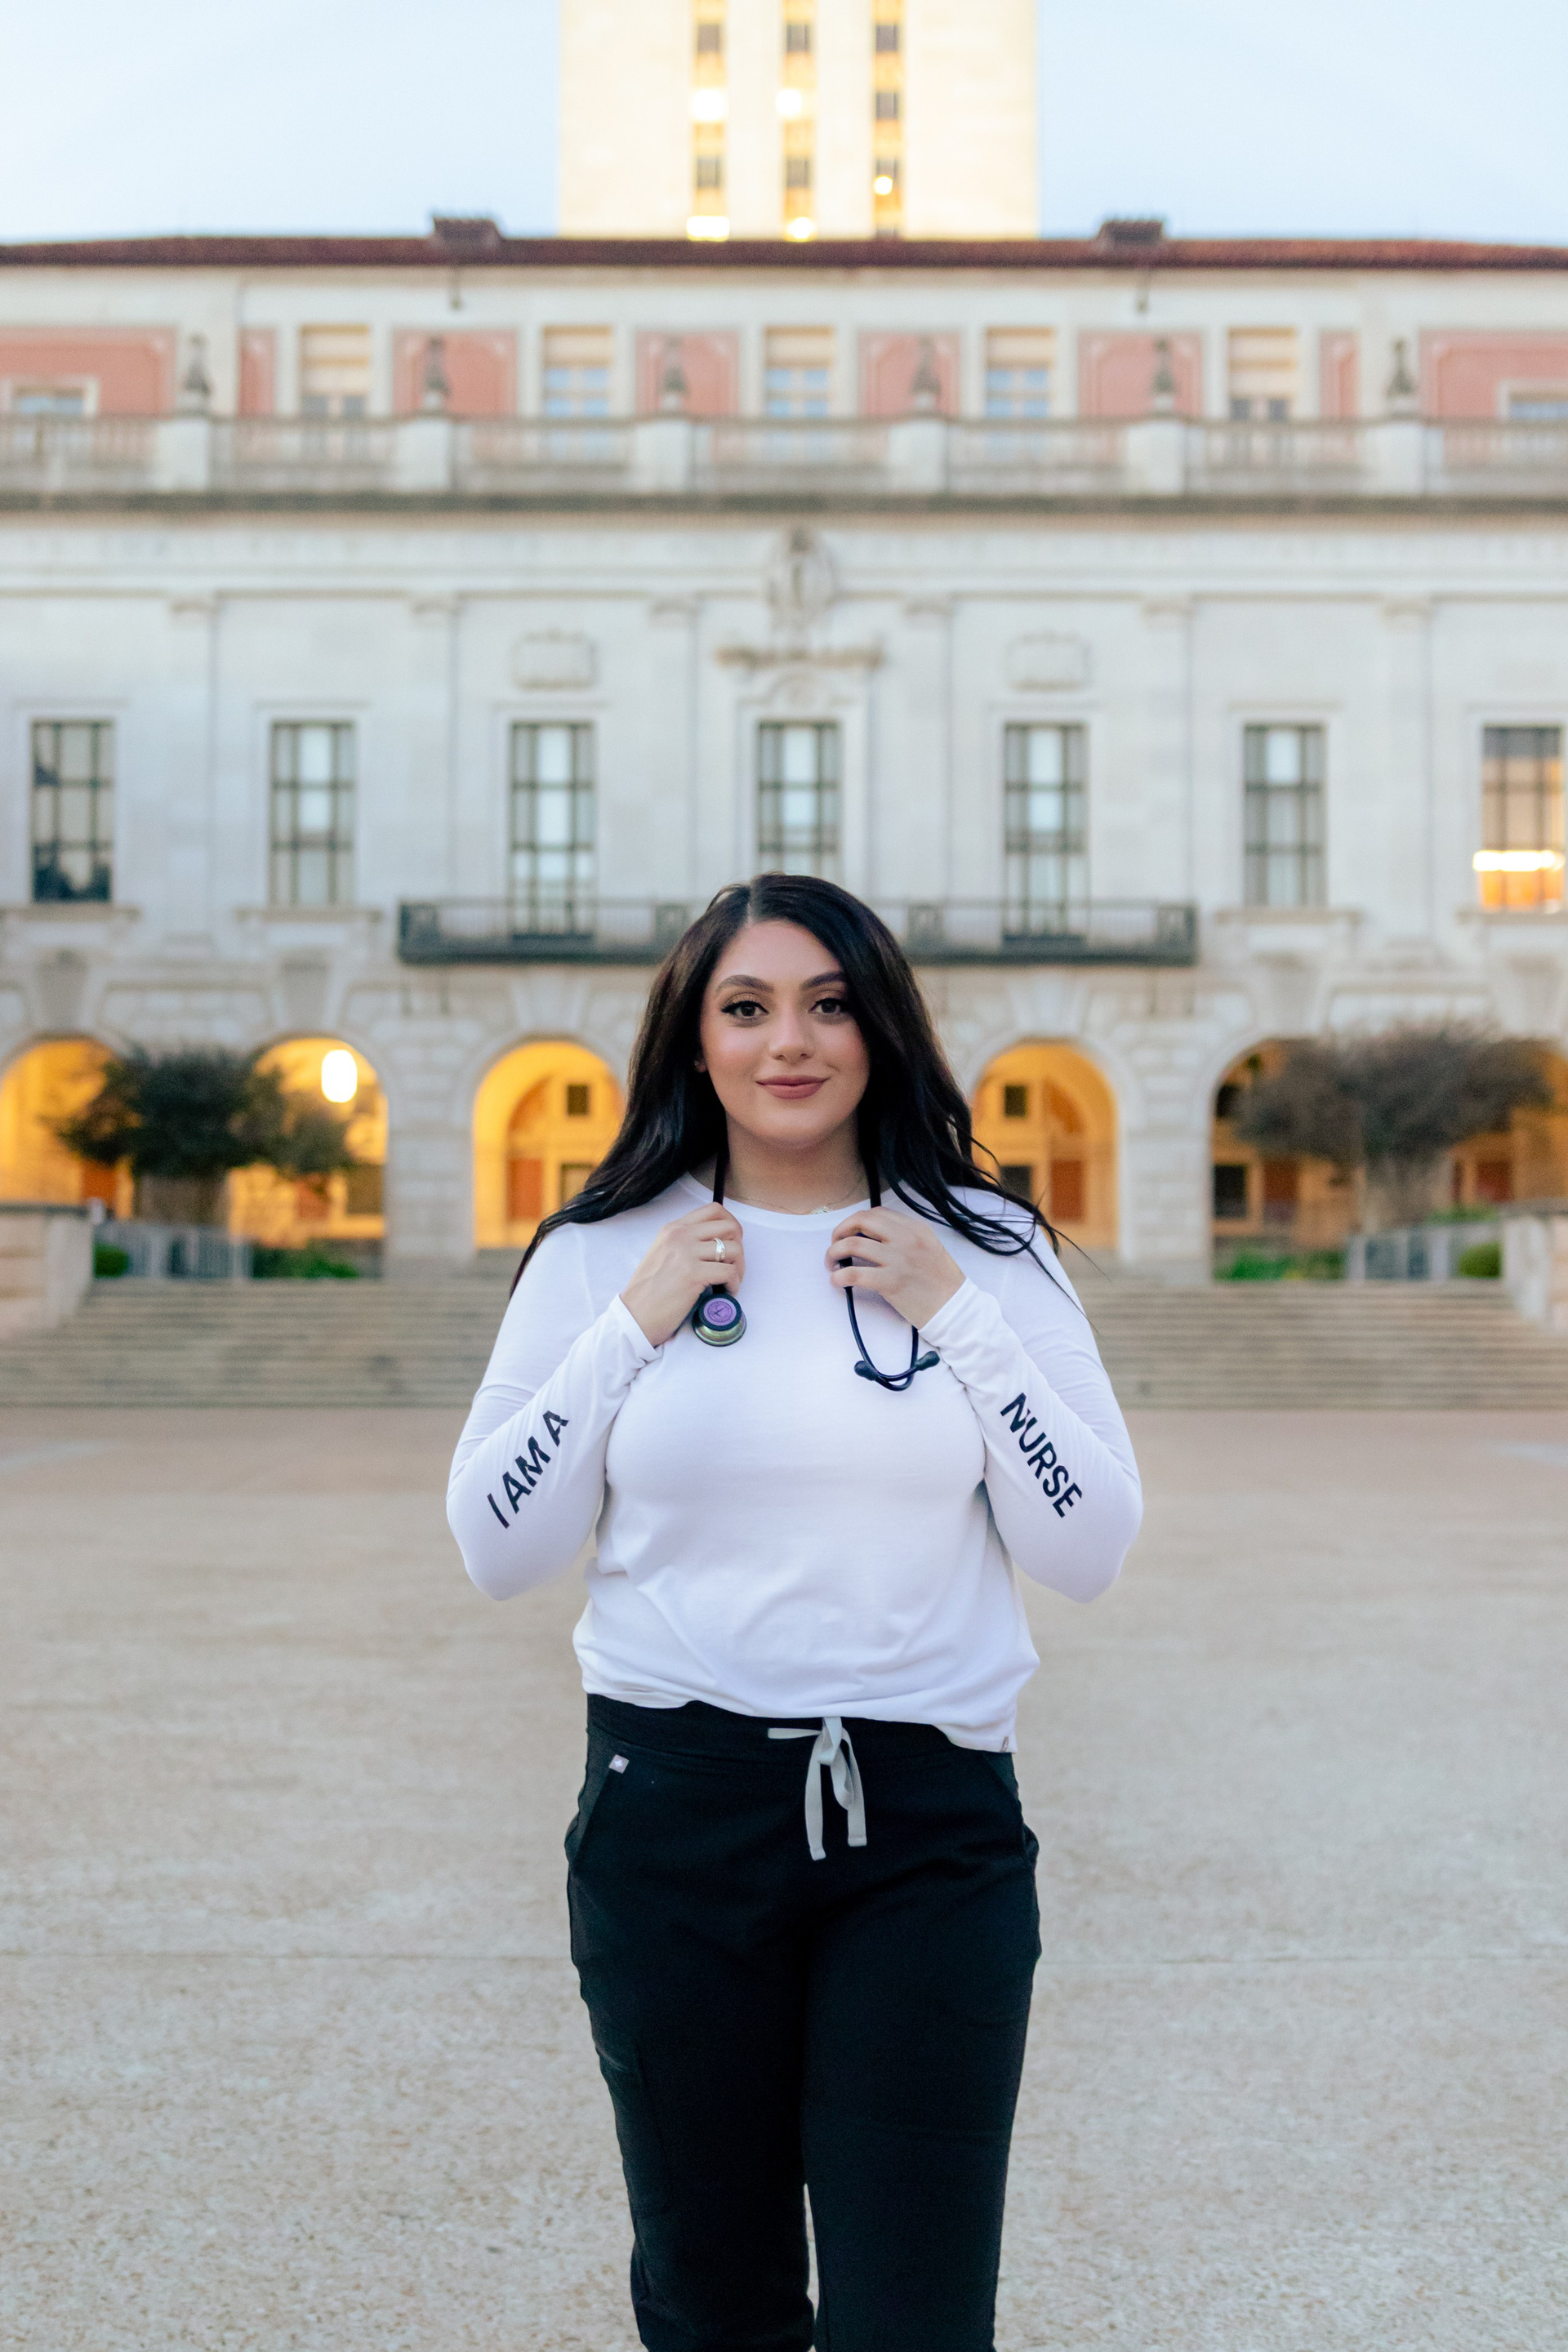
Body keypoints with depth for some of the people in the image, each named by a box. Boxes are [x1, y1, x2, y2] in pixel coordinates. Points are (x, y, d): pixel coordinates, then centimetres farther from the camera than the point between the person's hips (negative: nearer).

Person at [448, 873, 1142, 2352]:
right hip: (674, 1814, 1)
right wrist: (630, 1327, -9)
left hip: (932, 1825, 0)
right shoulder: (598, 1254, 2)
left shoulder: (988, 1250, 2)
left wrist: (956, 1317, -10)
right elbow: (497, 1551, 0)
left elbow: (1090, 1551, -1)